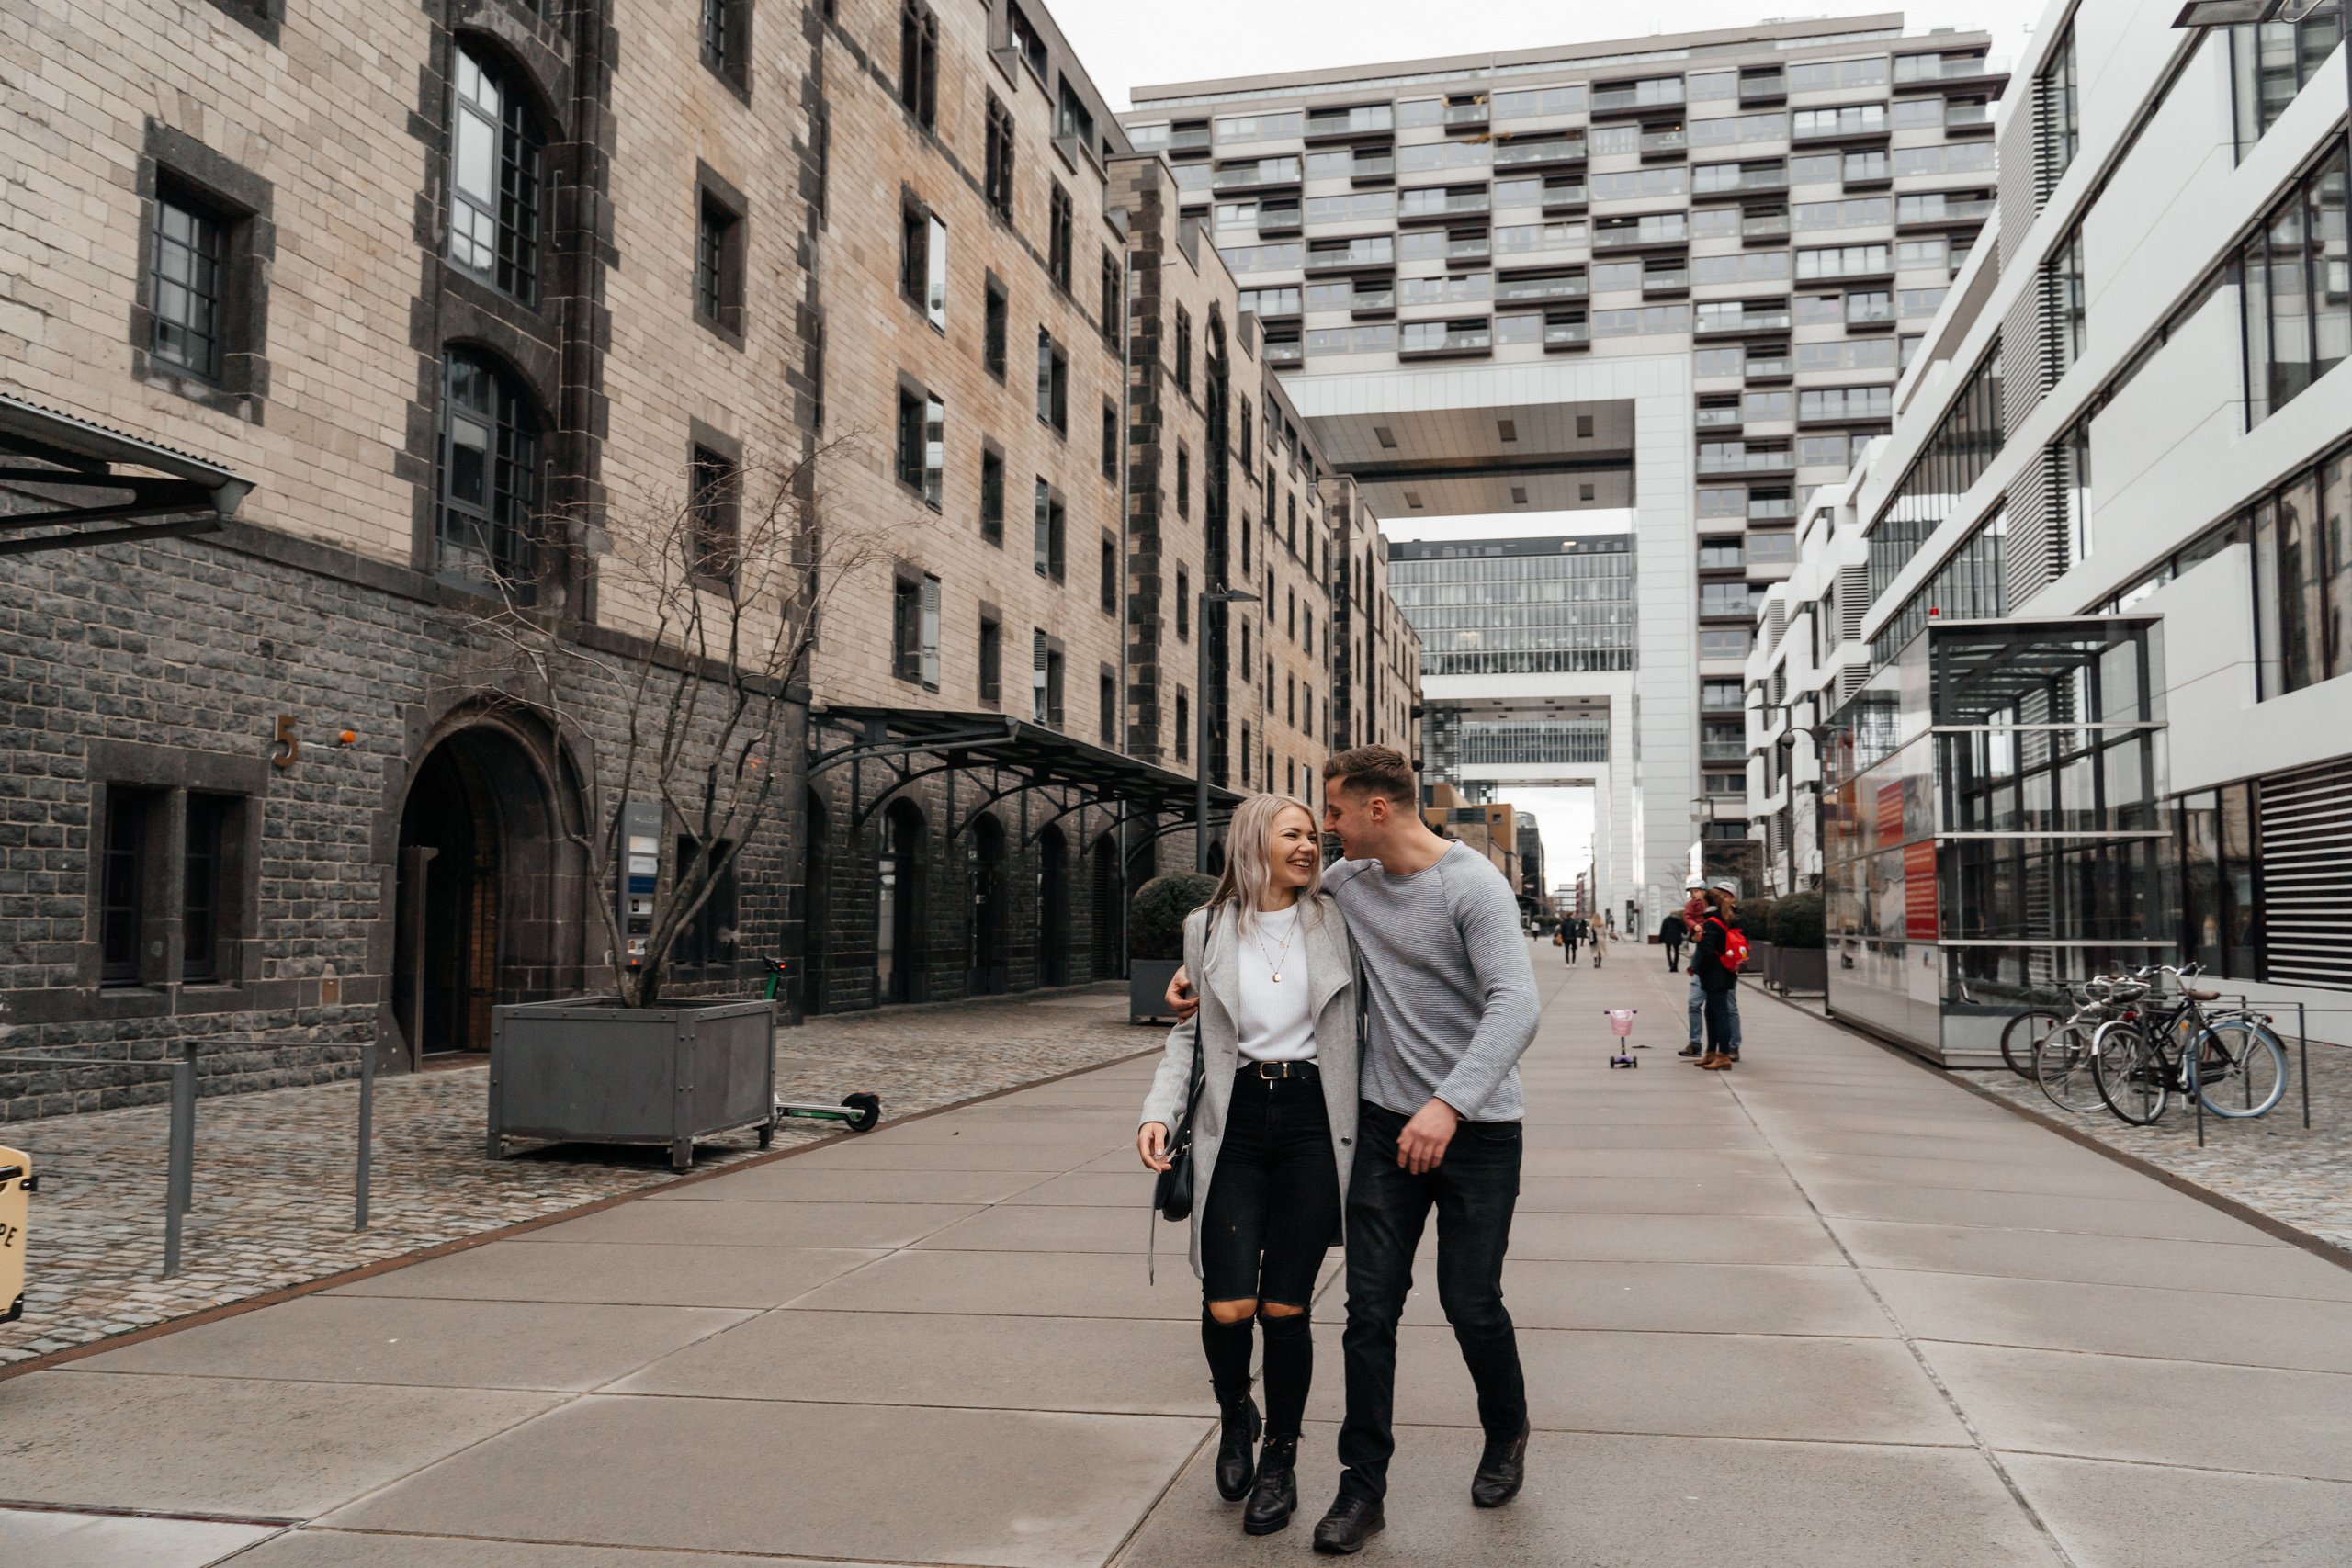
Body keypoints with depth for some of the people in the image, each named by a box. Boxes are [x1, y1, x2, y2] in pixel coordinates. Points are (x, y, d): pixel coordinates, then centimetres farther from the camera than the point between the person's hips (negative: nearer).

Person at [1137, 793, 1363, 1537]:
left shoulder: (1336, 921, 4)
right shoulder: (1208, 928, 6)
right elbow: (1188, 1030, 11)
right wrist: (1159, 1111, -2)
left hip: (1311, 1124, 0)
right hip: (1234, 1124, 0)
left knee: (1284, 1307, 1)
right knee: (1227, 1306, -7)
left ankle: (1280, 1460, 23)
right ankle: (1235, 1414, 26)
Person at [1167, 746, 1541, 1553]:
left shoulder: (1472, 885, -15)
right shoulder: (1346, 880, 4)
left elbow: (1516, 1007, -24)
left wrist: (1450, 1104, -34)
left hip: (1476, 1127, -4)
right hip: (1386, 1121, 5)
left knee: (1471, 1304, 6)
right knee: (1370, 1307, 1)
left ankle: (1506, 1436, 34)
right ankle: (1363, 1483, 12)